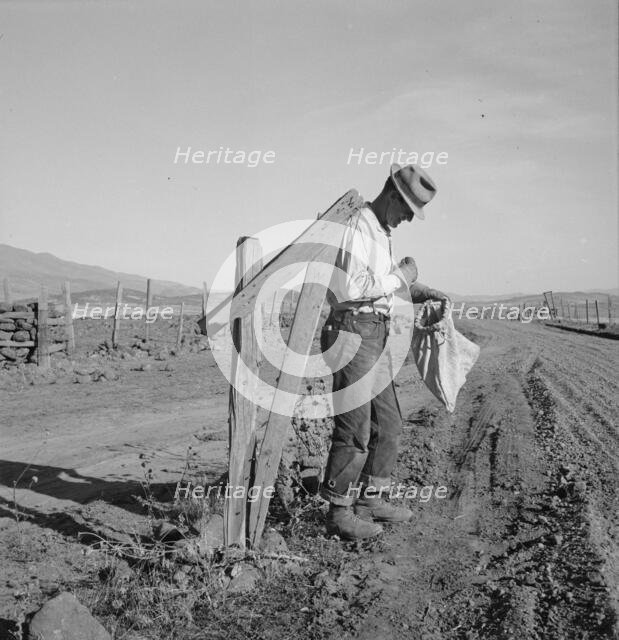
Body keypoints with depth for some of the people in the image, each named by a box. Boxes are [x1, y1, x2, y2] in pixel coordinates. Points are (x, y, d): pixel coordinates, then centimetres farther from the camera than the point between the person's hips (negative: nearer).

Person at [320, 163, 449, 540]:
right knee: (355, 428, -6)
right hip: (352, 332, -10)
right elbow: (352, 288, -23)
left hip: (374, 338, 10)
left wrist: (418, 290, 15)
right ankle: (340, 514, 5)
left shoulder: (383, 233, 20)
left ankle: (370, 499, 25)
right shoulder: (357, 226, -12)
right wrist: (400, 276, -11)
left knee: (388, 422, 14)